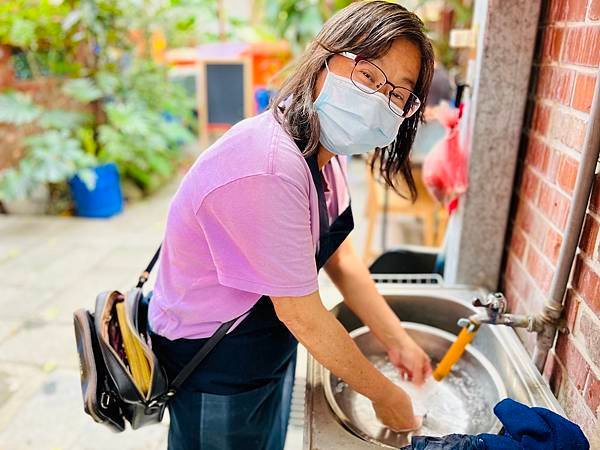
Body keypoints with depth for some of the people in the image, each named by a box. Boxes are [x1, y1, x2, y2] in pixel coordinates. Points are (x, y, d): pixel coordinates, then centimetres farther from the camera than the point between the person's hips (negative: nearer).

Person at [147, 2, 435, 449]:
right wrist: (386, 396, -13)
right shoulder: (268, 169, -35)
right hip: (215, 368, -8)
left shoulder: (325, 149, -7)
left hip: (270, 345, 8)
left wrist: (397, 341, 5)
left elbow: (339, 256, 2)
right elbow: (302, 314, -27)